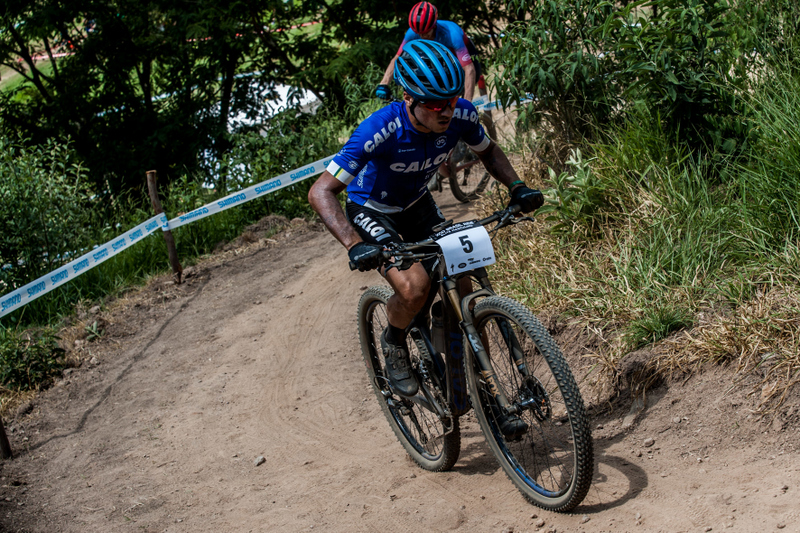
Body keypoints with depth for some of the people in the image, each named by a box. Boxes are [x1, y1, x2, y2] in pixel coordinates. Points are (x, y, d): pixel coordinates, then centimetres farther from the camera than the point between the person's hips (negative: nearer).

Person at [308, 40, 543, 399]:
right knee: (414, 286, -27)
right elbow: (321, 192, -38)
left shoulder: (461, 115, -23)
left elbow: (488, 151, 1)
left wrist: (516, 187, -16)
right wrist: (354, 245, -50)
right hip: (370, 211, -5)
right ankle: (394, 342, 5)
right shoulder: (380, 130, -38)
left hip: (416, 204, 5)